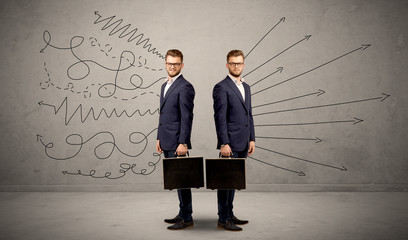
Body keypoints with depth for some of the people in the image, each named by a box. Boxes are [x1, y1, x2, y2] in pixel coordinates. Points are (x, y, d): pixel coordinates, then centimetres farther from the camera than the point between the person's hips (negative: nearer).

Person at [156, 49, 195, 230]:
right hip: (166, 143, 9)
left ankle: (187, 218, 9)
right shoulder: (165, 86, 17)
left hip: (177, 143, -9)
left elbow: (187, 117, -16)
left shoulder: (185, 87, -11)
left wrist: (183, 143, -20)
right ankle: (183, 213, 28)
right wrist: (159, 138, 18)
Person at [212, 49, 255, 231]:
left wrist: (252, 139, 12)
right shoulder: (221, 87, -8)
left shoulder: (246, 87, 17)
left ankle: (229, 215, 27)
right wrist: (224, 143, -18)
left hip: (243, 143, 8)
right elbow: (220, 118, -13)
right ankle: (223, 219, 10)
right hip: (230, 143, -8)